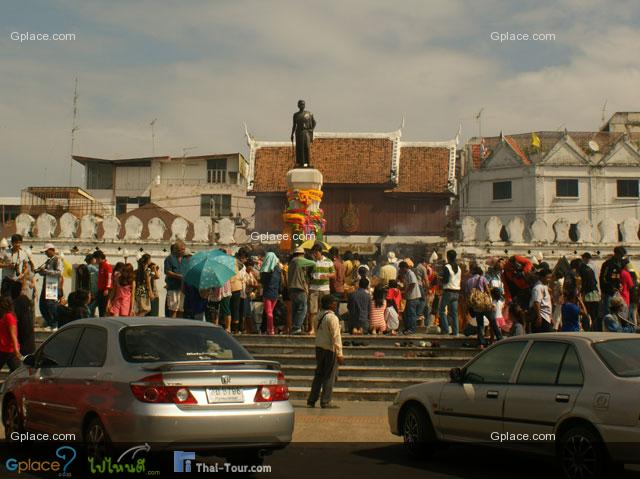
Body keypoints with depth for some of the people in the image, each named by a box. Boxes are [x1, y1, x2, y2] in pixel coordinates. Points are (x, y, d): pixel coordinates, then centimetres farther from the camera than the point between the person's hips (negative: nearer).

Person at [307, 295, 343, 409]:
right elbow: (336, 336, -18)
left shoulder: (319, 316, 6)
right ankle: (325, 402, 4)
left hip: (319, 347, 8)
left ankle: (311, 401, 16)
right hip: (330, 349, -8)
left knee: (318, 374, 15)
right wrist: (339, 354, -16)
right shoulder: (332, 318, -17)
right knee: (329, 376, 2)